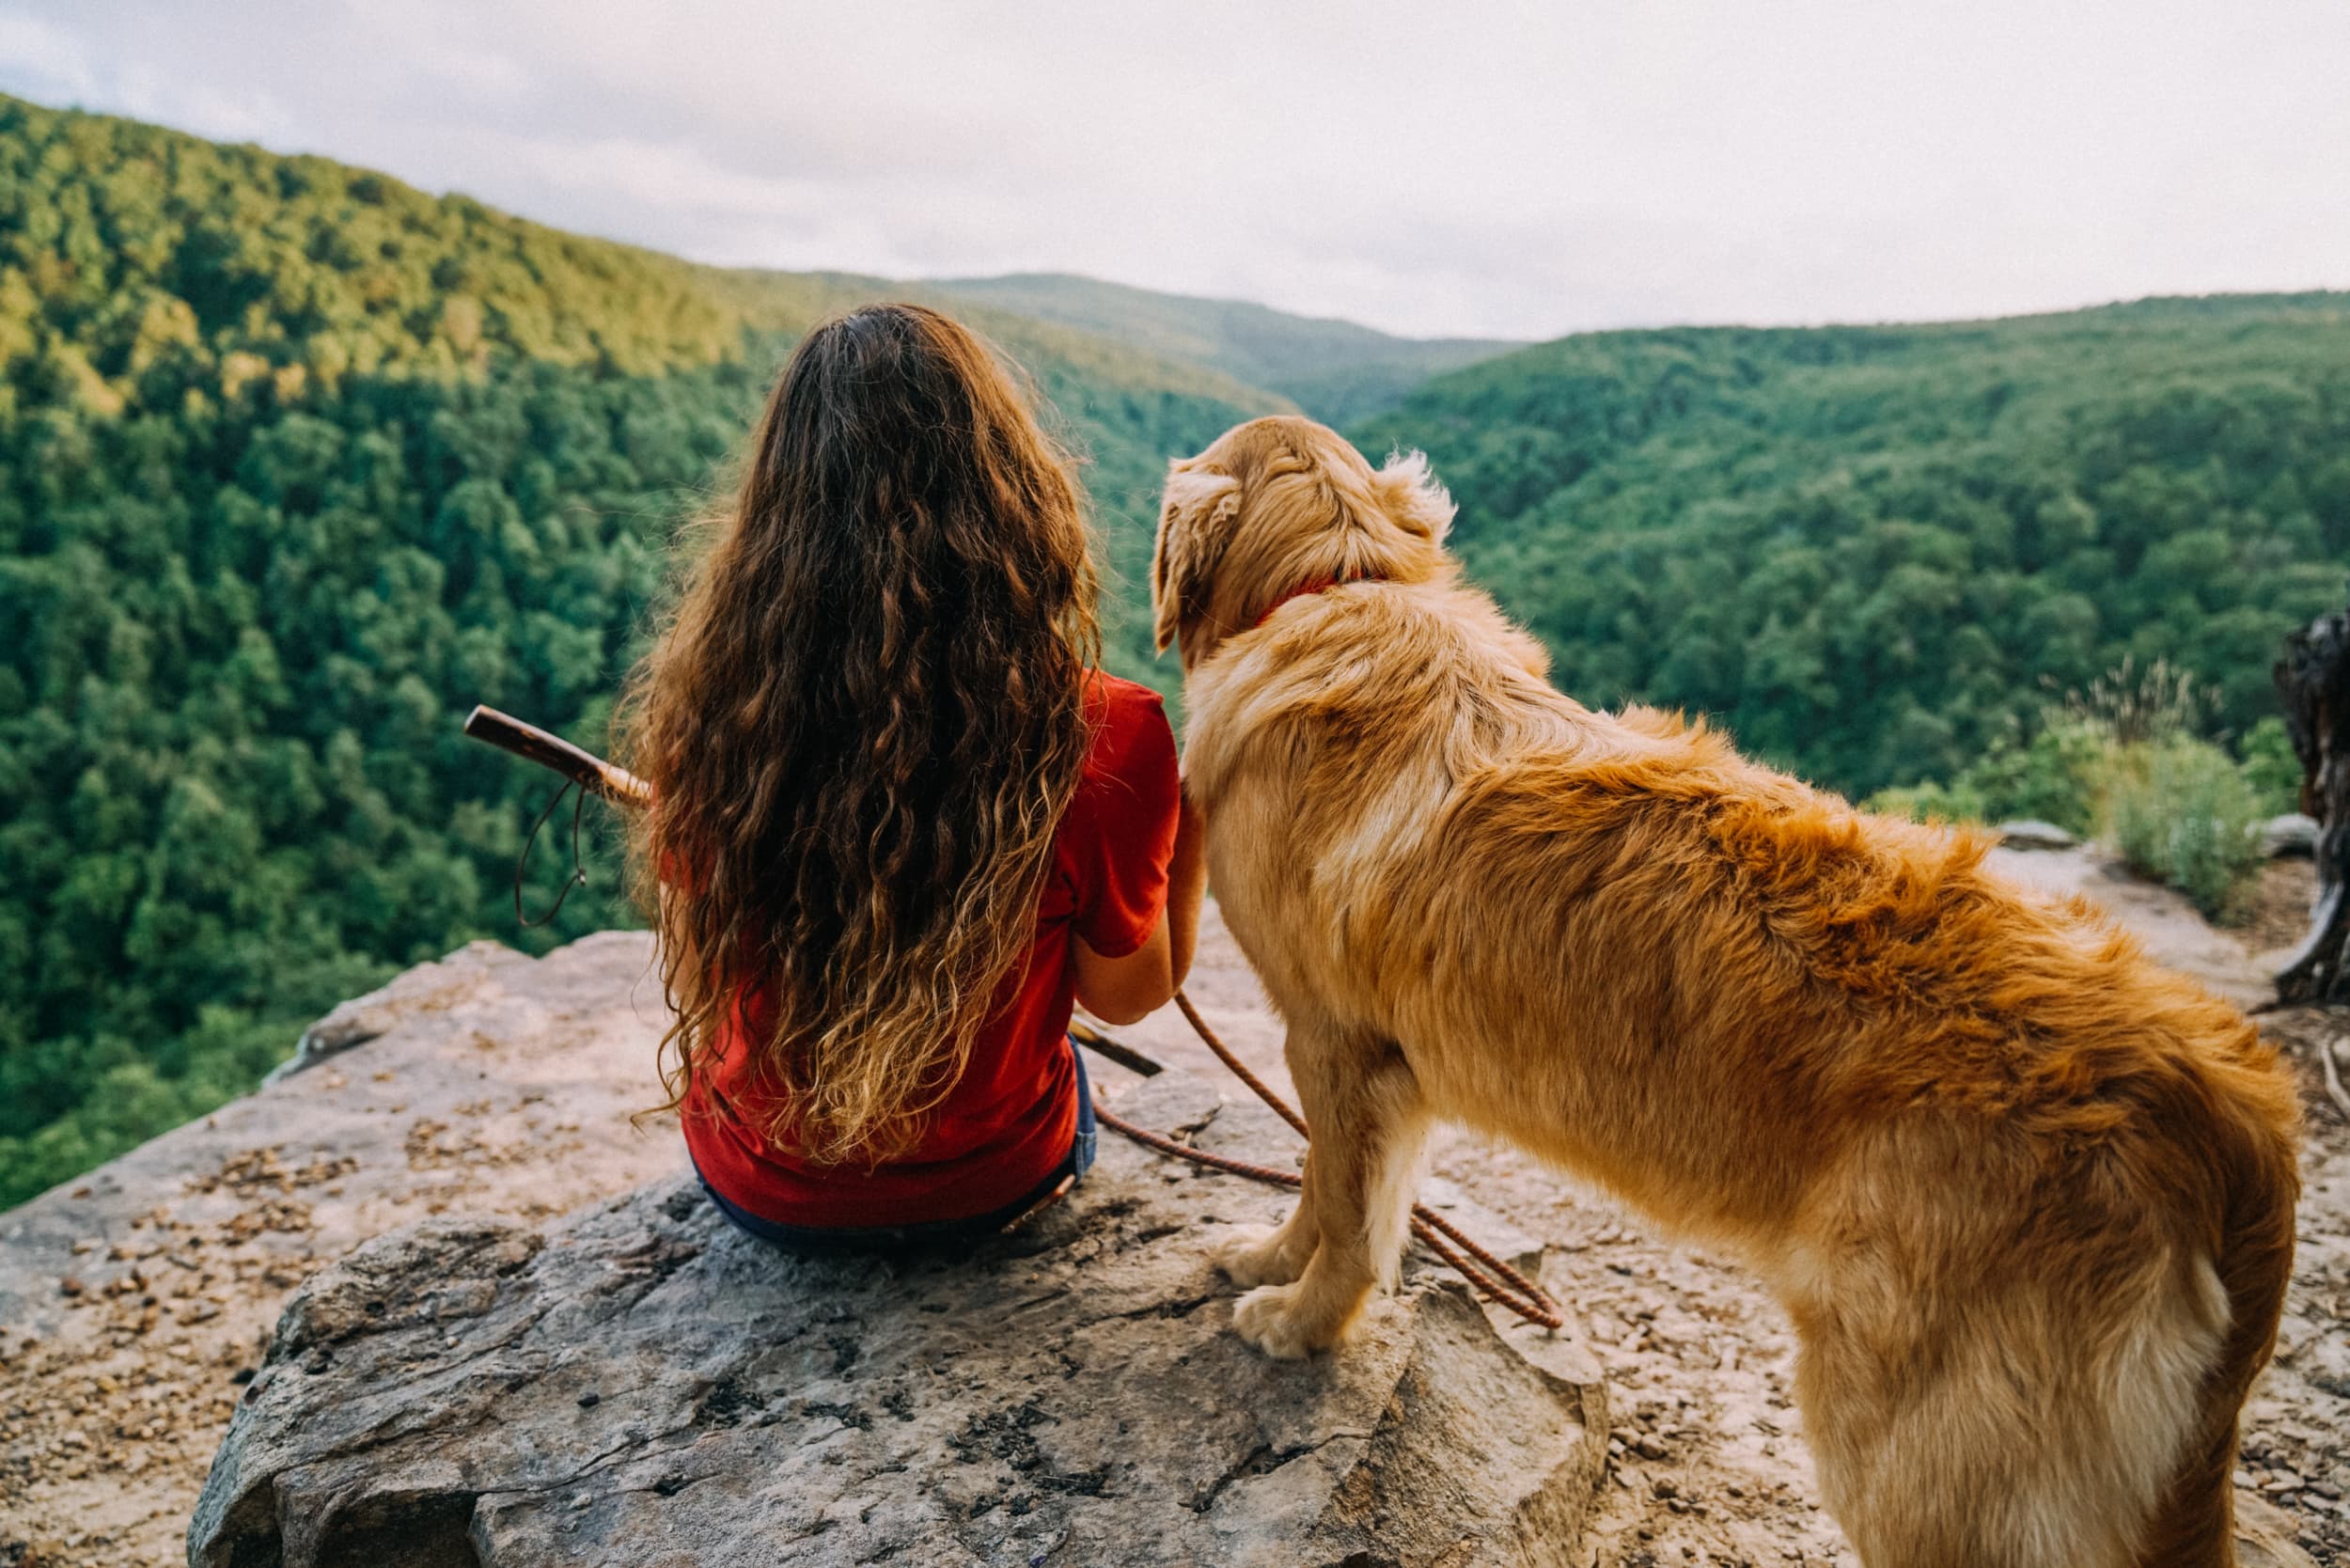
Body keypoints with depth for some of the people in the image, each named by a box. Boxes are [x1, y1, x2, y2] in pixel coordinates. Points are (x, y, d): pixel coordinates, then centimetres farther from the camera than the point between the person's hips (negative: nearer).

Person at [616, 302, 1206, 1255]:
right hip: (990, 1192, 0)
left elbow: (695, 977, -4)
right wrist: (1194, 817, -1)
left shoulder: (705, 708, -24)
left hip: (762, 1189, 1)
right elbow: (1126, 995, -10)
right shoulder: (1105, 738, -29)